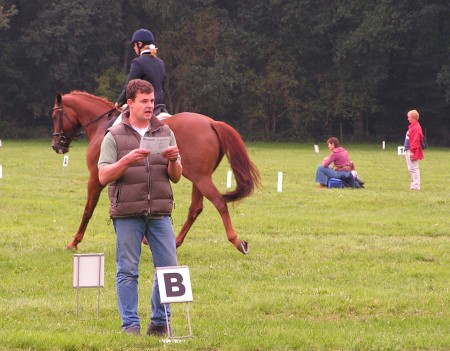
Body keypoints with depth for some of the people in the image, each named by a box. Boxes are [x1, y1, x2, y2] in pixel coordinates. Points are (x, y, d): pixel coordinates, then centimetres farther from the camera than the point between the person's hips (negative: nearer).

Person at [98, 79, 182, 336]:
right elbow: (103, 176, -4)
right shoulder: (114, 137, 4)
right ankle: (130, 324, 6)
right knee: (127, 271, -1)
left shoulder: (165, 133, 13)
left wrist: (173, 160, -9)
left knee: (169, 267, -1)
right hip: (127, 214, -3)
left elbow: (176, 177, 12)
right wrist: (128, 160, -18)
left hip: (160, 213, 3)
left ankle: (160, 322, 11)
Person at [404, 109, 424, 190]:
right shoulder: (411, 127, 17)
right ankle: (413, 184, 19)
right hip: (408, 150, 11)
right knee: (411, 168, 14)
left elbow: (415, 141, -21)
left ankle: (416, 186, -10)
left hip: (412, 151, -11)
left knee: (414, 168, -10)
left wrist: (412, 151, -24)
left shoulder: (416, 128, -15)